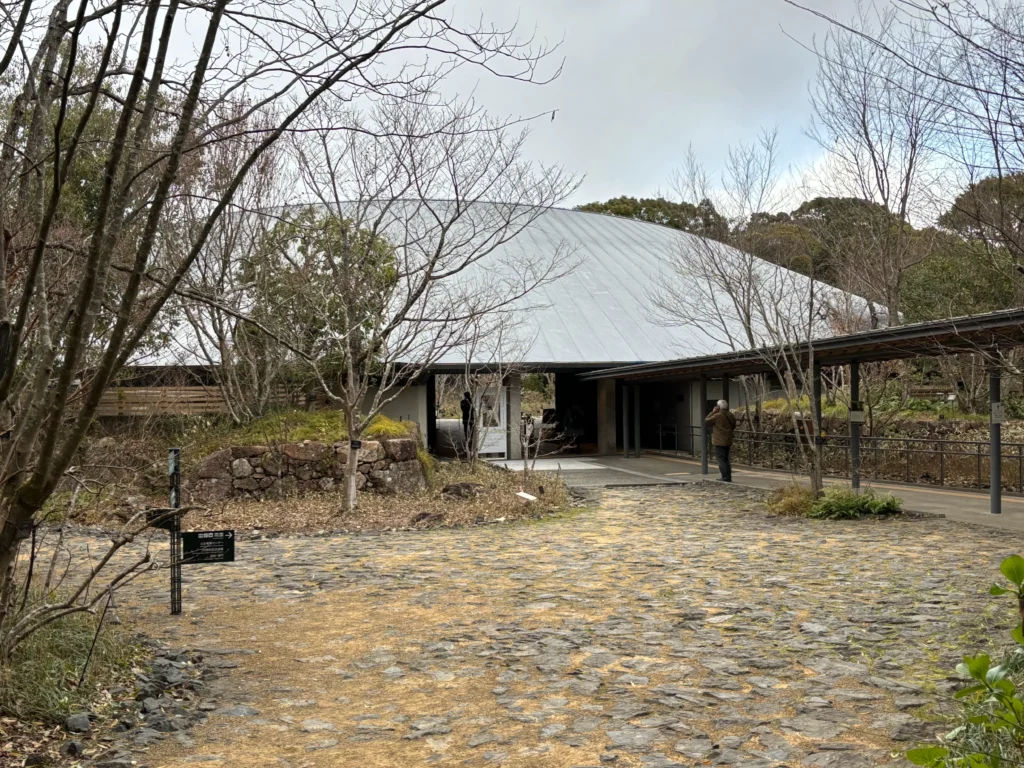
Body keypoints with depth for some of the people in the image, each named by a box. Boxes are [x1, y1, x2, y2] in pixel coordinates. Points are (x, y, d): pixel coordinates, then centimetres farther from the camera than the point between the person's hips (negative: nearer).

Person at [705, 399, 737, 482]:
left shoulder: (717, 415, -17)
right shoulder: (731, 415, 8)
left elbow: (707, 420, -6)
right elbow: (733, 427, 19)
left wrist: (713, 411, -3)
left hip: (720, 441, -8)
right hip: (728, 441, 8)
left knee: (720, 459, -4)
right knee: (725, 459, 17)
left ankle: (726, 477, -9)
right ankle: (728, 477, 18)